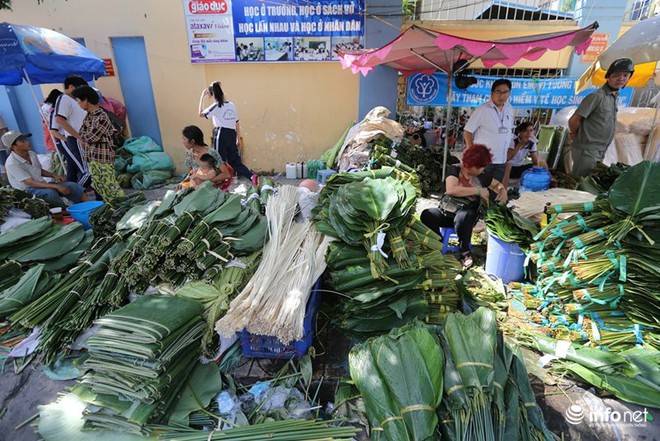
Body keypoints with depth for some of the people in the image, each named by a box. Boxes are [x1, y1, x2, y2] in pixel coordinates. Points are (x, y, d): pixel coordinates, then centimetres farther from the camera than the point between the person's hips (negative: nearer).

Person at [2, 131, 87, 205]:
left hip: (42, 185, 7)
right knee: (50, 192, -37)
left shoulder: (32, 154, 3)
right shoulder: (12, 164, -19)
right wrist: (56, 186, -31)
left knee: (72, 186, -13)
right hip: (27, 191, -7)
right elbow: (31, 183, -25)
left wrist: (53, 175, 0)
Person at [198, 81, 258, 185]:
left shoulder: (216, 106, -8)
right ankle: (252, 176, -6)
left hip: (221, 134, -6)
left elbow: (201, 113, 0)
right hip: (232, 134, 6)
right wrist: (239, 138, 18)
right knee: (234, 161, 11)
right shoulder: (231, 105, 10)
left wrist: (202, 98, 5)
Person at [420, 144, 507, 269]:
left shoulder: (482, 176, 4)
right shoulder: (455, 170, -6)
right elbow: (451, 190, -25)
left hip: (468, 213, 1)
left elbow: (498, 184, 23)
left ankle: (465, 252, -12)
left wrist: (503, 192, 0)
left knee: (462, 218, -37)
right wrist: (478, 190, -20)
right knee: (427, 215, -30)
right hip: (448, 211, 0)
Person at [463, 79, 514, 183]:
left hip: (501, 160, 6)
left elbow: (509, 130, 18)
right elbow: (467, 132, -10)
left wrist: (508, 149, 13)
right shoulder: (482, 110, -12)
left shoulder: (509, 109, 6)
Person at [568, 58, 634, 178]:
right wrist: (577, 136, -1)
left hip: (600, 152, 9)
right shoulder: (597, 96, -13)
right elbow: (573, 120, -18)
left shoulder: (614, 97, 14)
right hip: (587, 150, -9)